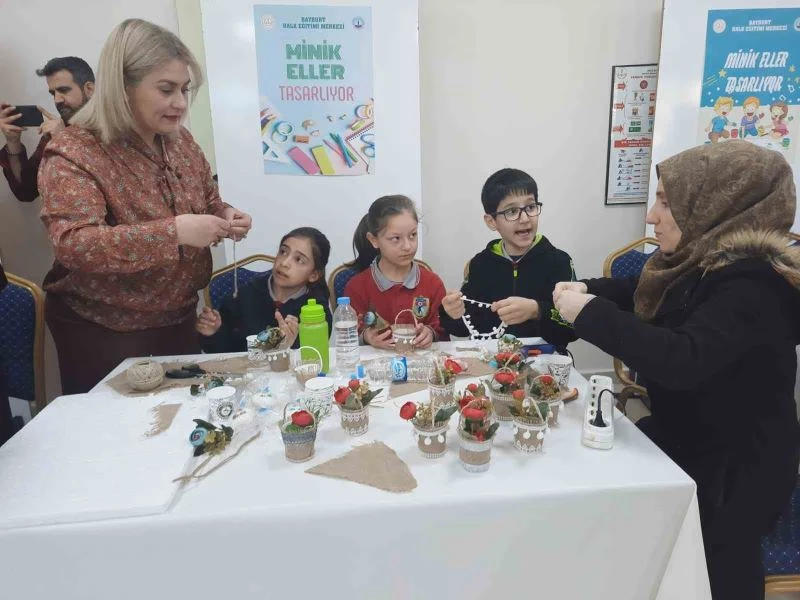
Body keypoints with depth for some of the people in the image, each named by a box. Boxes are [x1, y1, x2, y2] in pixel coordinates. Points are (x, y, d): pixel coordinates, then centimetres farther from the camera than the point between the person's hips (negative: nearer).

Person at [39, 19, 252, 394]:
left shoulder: (180, 141, 3)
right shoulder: (73, 153, -17)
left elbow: (209, 202, 14)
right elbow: (73, 244, -29)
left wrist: (225, 217, -11)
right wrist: (173, 232, -38)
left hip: (178, 320, 6)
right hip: (101, 333, -5)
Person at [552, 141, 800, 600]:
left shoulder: (752, 283, -27)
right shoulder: (702, 263, 1)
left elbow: (681, 360, -40)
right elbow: (647, 297, 18)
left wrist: (591, 313, -32)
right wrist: (589, 290, -1)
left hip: (735, 470, -8)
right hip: (687, 442, 9)